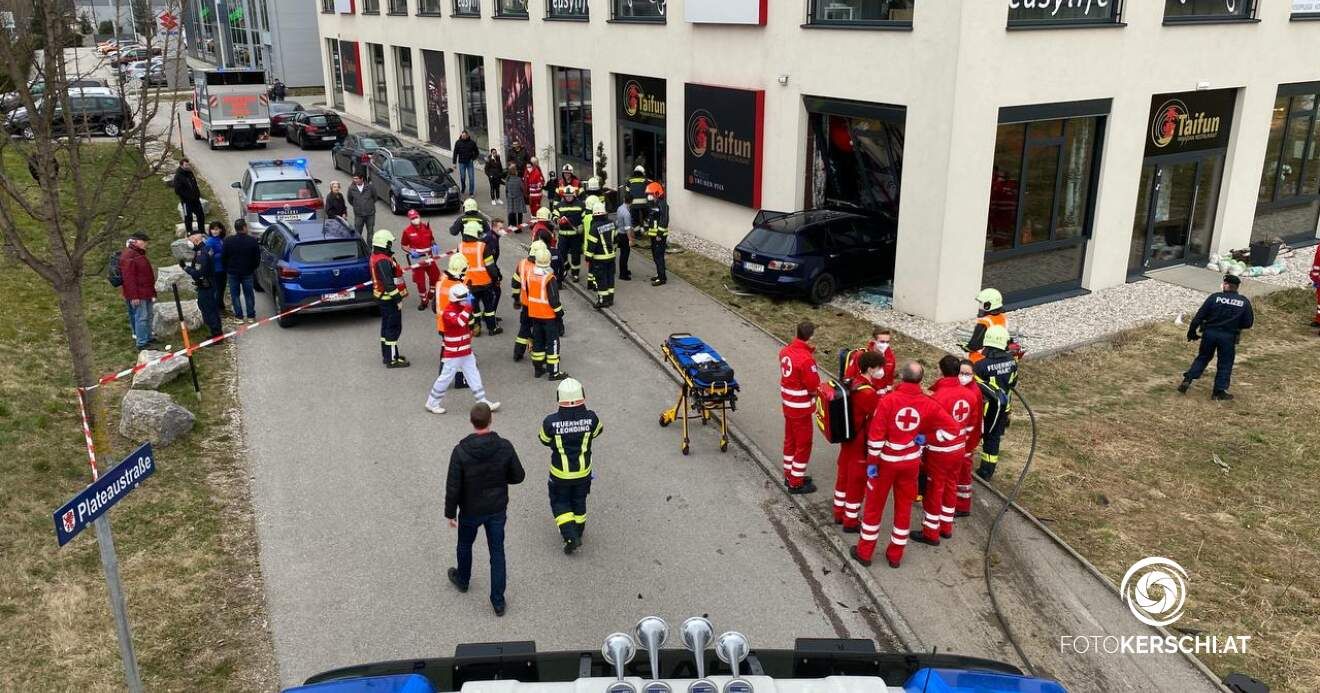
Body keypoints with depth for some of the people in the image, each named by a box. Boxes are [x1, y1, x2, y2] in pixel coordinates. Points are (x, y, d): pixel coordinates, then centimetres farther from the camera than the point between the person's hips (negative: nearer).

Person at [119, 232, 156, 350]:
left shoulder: (140, 254, 16)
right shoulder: (128, 256, -18)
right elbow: (128, 278, -23)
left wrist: (152, 291, 28)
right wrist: (133, 296, -25)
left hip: (146, 292, 10)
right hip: (137, 295, -10)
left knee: (149, 315, 18)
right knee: (141, 317, -8)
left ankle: (148, 338, 30)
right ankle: (141, 343, -4)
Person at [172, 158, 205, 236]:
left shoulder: (190, 173, 6)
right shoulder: (178, 176, -16)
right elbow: (177, 190, -17)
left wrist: (198, 194, 7)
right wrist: (187, 196, -20)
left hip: (195, 199, 7)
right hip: (186, 201, -7)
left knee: (201, 215, 11)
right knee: (188, 217, 4)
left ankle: (202, 230, 26)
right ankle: (189, 232, 18)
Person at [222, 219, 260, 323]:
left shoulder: (228, 241, -9)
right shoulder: (252, 240, -10)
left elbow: (223, 257, -3)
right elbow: (257, 258, -3)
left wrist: (226, 269, 12)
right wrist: (253, 268, 14)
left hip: (232, 272, 0)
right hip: (247, 272, 1)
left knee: (235, 294, 9)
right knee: (249, 294, 10)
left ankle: (239, 316, 9)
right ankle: (251, 316, 14)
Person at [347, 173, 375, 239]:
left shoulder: (369, 187, -10)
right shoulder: (351, 188, -8)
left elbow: (374, 197, 7)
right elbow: (350, 200, 9)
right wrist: (356, 206, 9)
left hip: (370, 214, 0)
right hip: (358, 215, 0)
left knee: (370, 232, 11)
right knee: (357, 233, 2)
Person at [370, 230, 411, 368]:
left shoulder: (376, 257, 10)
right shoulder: (383, 261, -23)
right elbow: (388, 282, -27)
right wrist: (397, 296, -23)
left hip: (382, 297, 11)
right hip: (389, 299, -11)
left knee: (386, 326, 19)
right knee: (394, 328, -5)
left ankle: (386, 355, 28)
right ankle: (392, 359, -2)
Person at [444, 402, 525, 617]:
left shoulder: (461, 451, -21)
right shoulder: (505, 447, -16)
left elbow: (453, 487, -17)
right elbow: (518, 476, -6)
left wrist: (451, 513, -4)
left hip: (470, 511, -1)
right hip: (497, 510, 1)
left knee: (465, 545, 26)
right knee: (497, 552, 12)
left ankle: (462, 579, 51)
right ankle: (498, 601, 16)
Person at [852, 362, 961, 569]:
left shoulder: (888, 399, -18)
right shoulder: (928, 404, -9)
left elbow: (876, 434, -17)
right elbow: (952, 428, -7)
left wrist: (872, 462, -8)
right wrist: (926, 437, -2)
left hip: (886, 460, -2)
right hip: (911, 461, 2)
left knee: (874, 505, 12)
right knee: (904, 507, 16)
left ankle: (864, 552, 21)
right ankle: (895, 555, 25)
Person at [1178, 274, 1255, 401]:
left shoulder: (1214, 297, -6)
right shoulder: (1244, 302, -2)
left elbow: (1199, 316, -6)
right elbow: (1248, 323, 2)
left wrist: (1191, 332, 1)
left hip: (1209, 333, 0)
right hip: (1228, 337, 0)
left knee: (1202, 358, 18)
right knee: (1225, 364, 12)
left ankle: (1187, 380, 9)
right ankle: (1219, 391, 15)